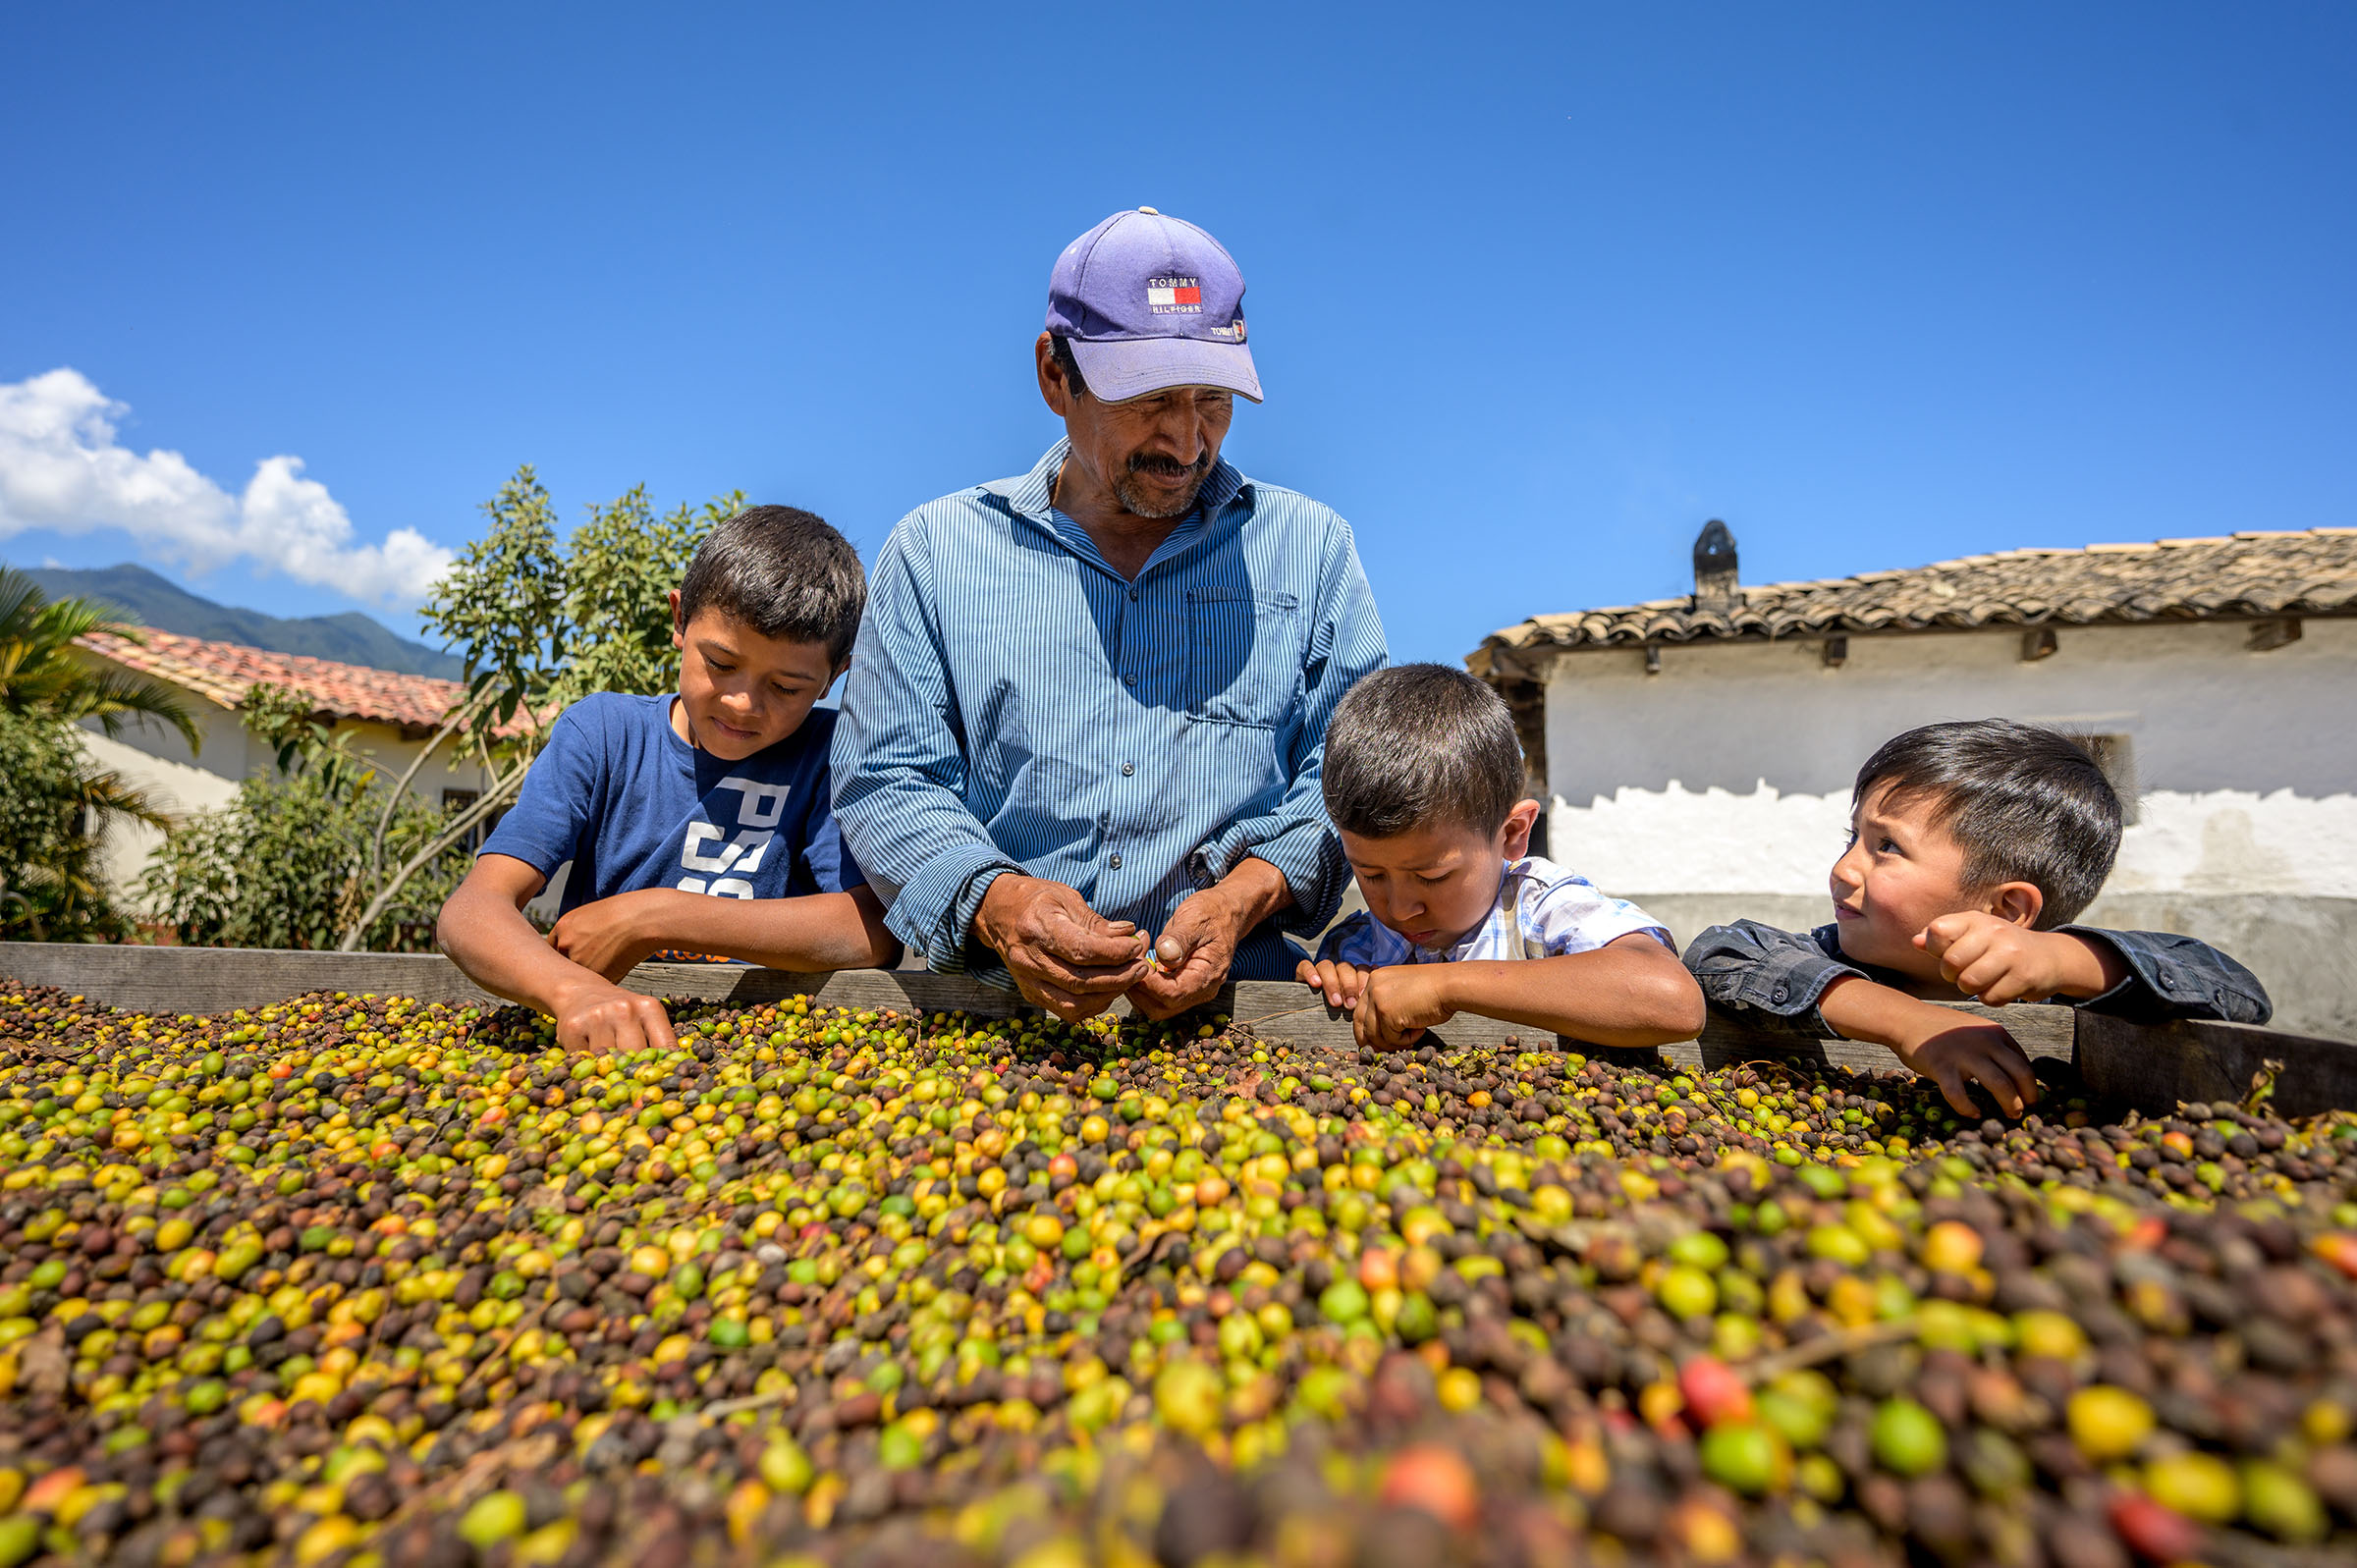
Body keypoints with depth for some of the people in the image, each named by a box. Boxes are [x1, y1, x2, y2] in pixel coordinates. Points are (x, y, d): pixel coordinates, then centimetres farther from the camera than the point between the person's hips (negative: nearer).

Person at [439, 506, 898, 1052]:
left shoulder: (828, 754, -5)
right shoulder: (603, 732, 0)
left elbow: (876, 932, -19)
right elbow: (473, 909, -11)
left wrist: (654, 917, -18)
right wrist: (575, 992, -33)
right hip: (590, 1052, 1)